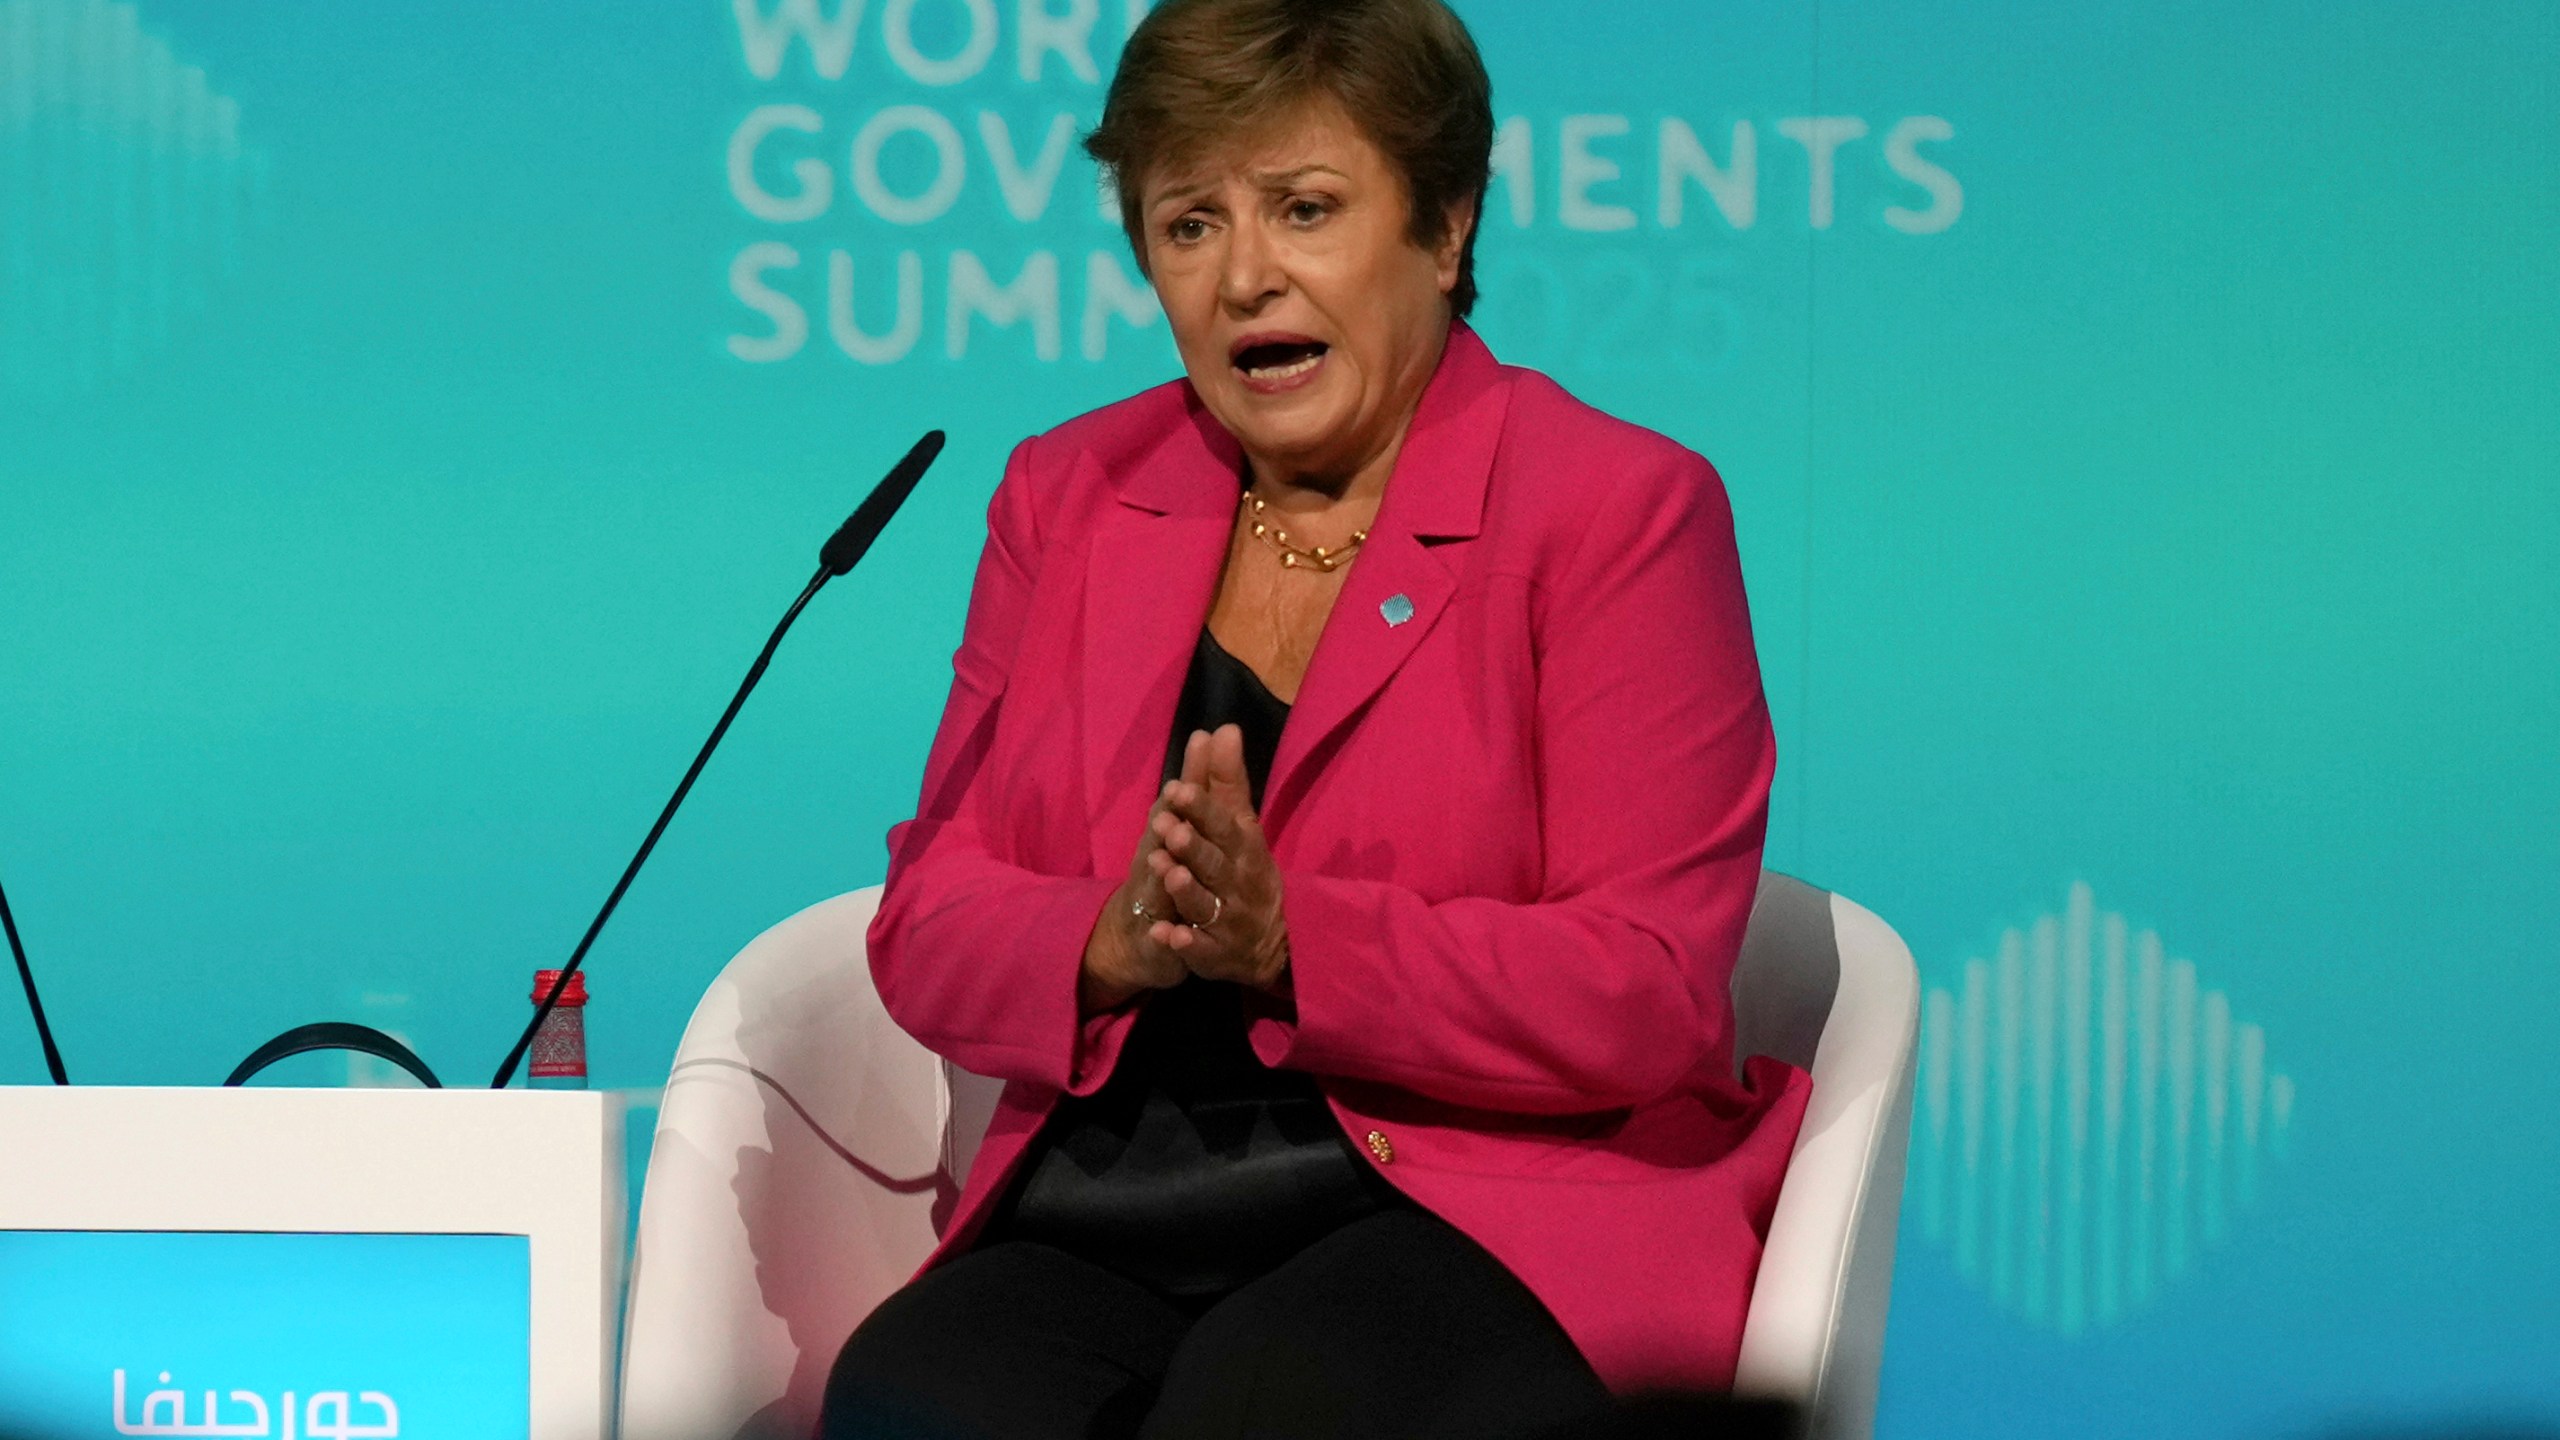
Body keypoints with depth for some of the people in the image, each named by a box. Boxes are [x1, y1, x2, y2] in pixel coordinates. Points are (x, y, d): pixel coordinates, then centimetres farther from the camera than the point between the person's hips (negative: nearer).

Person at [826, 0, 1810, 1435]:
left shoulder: (1623, 508, -1)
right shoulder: (1068, 496, 15)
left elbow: (1647, 996, -8)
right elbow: (928, 926, 11)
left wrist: (1286, 938, -19)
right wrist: (1113, 942, -12)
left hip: (1484, 1220, -4)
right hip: (1100, 1230, 4)